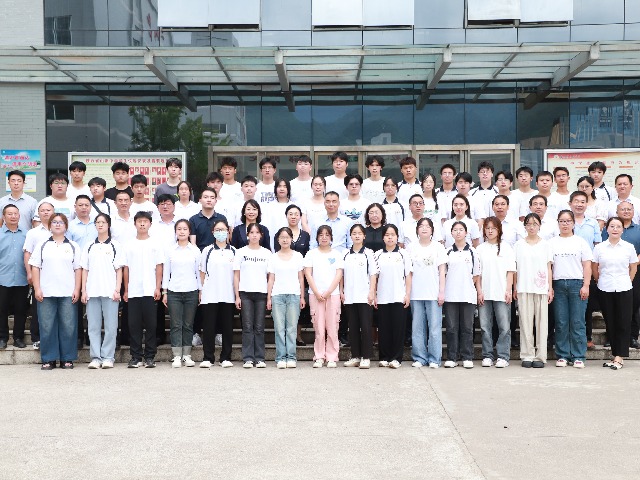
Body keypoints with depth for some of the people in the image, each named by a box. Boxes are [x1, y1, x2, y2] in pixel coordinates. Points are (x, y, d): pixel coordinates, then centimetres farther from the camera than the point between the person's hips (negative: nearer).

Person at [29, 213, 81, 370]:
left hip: (68, 293, 0)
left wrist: (77, 289, -2)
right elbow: (35, 267, 7)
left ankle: (67, 358, 8)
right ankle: (48, 359, 9)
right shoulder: (42, 246, 10)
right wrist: (37, 288, -2)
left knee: (68, 326, -1)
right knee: (47, 326, 1)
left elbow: (78, 269, 6)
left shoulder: (73, 246, 10)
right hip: (46, 293, 0)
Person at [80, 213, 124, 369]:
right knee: (93, 326, 2)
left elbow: (119, 270, 3)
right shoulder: (89, 247, 14)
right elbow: (85, 270, 12)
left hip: (110, 292, -3)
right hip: (92, 292, 3)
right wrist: (84, 290, 4)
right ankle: (95, 357, 7)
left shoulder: (115, 246, 6)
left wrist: (117, 290, -5)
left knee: (111, 326, -3)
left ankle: (108, 357, 2)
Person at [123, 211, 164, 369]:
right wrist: (126, 290, 6)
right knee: (134, 325, 3)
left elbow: (159, 268, 3)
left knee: (151, 325, 1)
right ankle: (135, 357, 9)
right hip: (133, 292, 2)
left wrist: (158, 288, -5)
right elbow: (126, 269, 10)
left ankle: (150, 357, 7)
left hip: (150, 291, -2)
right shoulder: (129, 245, 9)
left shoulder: (155, 245, 5)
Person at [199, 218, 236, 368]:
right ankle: (208, 358, 6)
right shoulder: (207, 251, 8)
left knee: (227, 327, 3)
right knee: (209, 327, 0)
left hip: (228, 296, 0)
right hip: (210, 296, 0)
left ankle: (226, 358, 11)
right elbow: (202, 273, 10)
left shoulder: (233, 251, 8)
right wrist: (201, 291, 3)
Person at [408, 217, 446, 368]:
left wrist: (441, 292, -3)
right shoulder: (411, 248, 7)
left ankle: (434, 359, 5)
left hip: (433, 293, -1)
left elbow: (442, 270, 3)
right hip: (416, 294, 2)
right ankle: (419, 358, 12)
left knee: (435, 327, -2)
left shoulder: (438, 247, 4)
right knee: (418, 327, 4)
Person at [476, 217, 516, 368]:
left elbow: (510, 271, 2)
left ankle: (503, 356, 3)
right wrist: (479, 292, 0)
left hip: (502, 293, -2)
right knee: (485, 326, 4)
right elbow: (477, 273, 8)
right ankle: (487, 356, 11)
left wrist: (508, 290, -6)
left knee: (504, 326, -3)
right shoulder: (480, 249, 9)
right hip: (485, 294, 2)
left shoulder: (506, 247, 5)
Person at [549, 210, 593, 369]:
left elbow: (587, 266, 5)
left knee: (577, 322, -2)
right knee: (561, 323, 2)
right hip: (558, 284, 1)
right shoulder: (552, 242, 10)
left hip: (576, 284, -1)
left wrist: (585, 286, -4)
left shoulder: (580, 242, 8)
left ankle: (578, 357, 3)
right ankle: (562, 356, 9)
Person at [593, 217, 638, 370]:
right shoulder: (599, 248, 3)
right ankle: (616, 355, 13)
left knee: (623, 323, -2)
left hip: (624, 290, -1)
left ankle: (619, 357, 0)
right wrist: (601, 281, 9)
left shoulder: (629, 247, 2)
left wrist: (627, 282, 6)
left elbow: (633, 268, 9)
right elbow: (594, 268, 10)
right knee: (610, 323, 5)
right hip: (605, 290, 1)